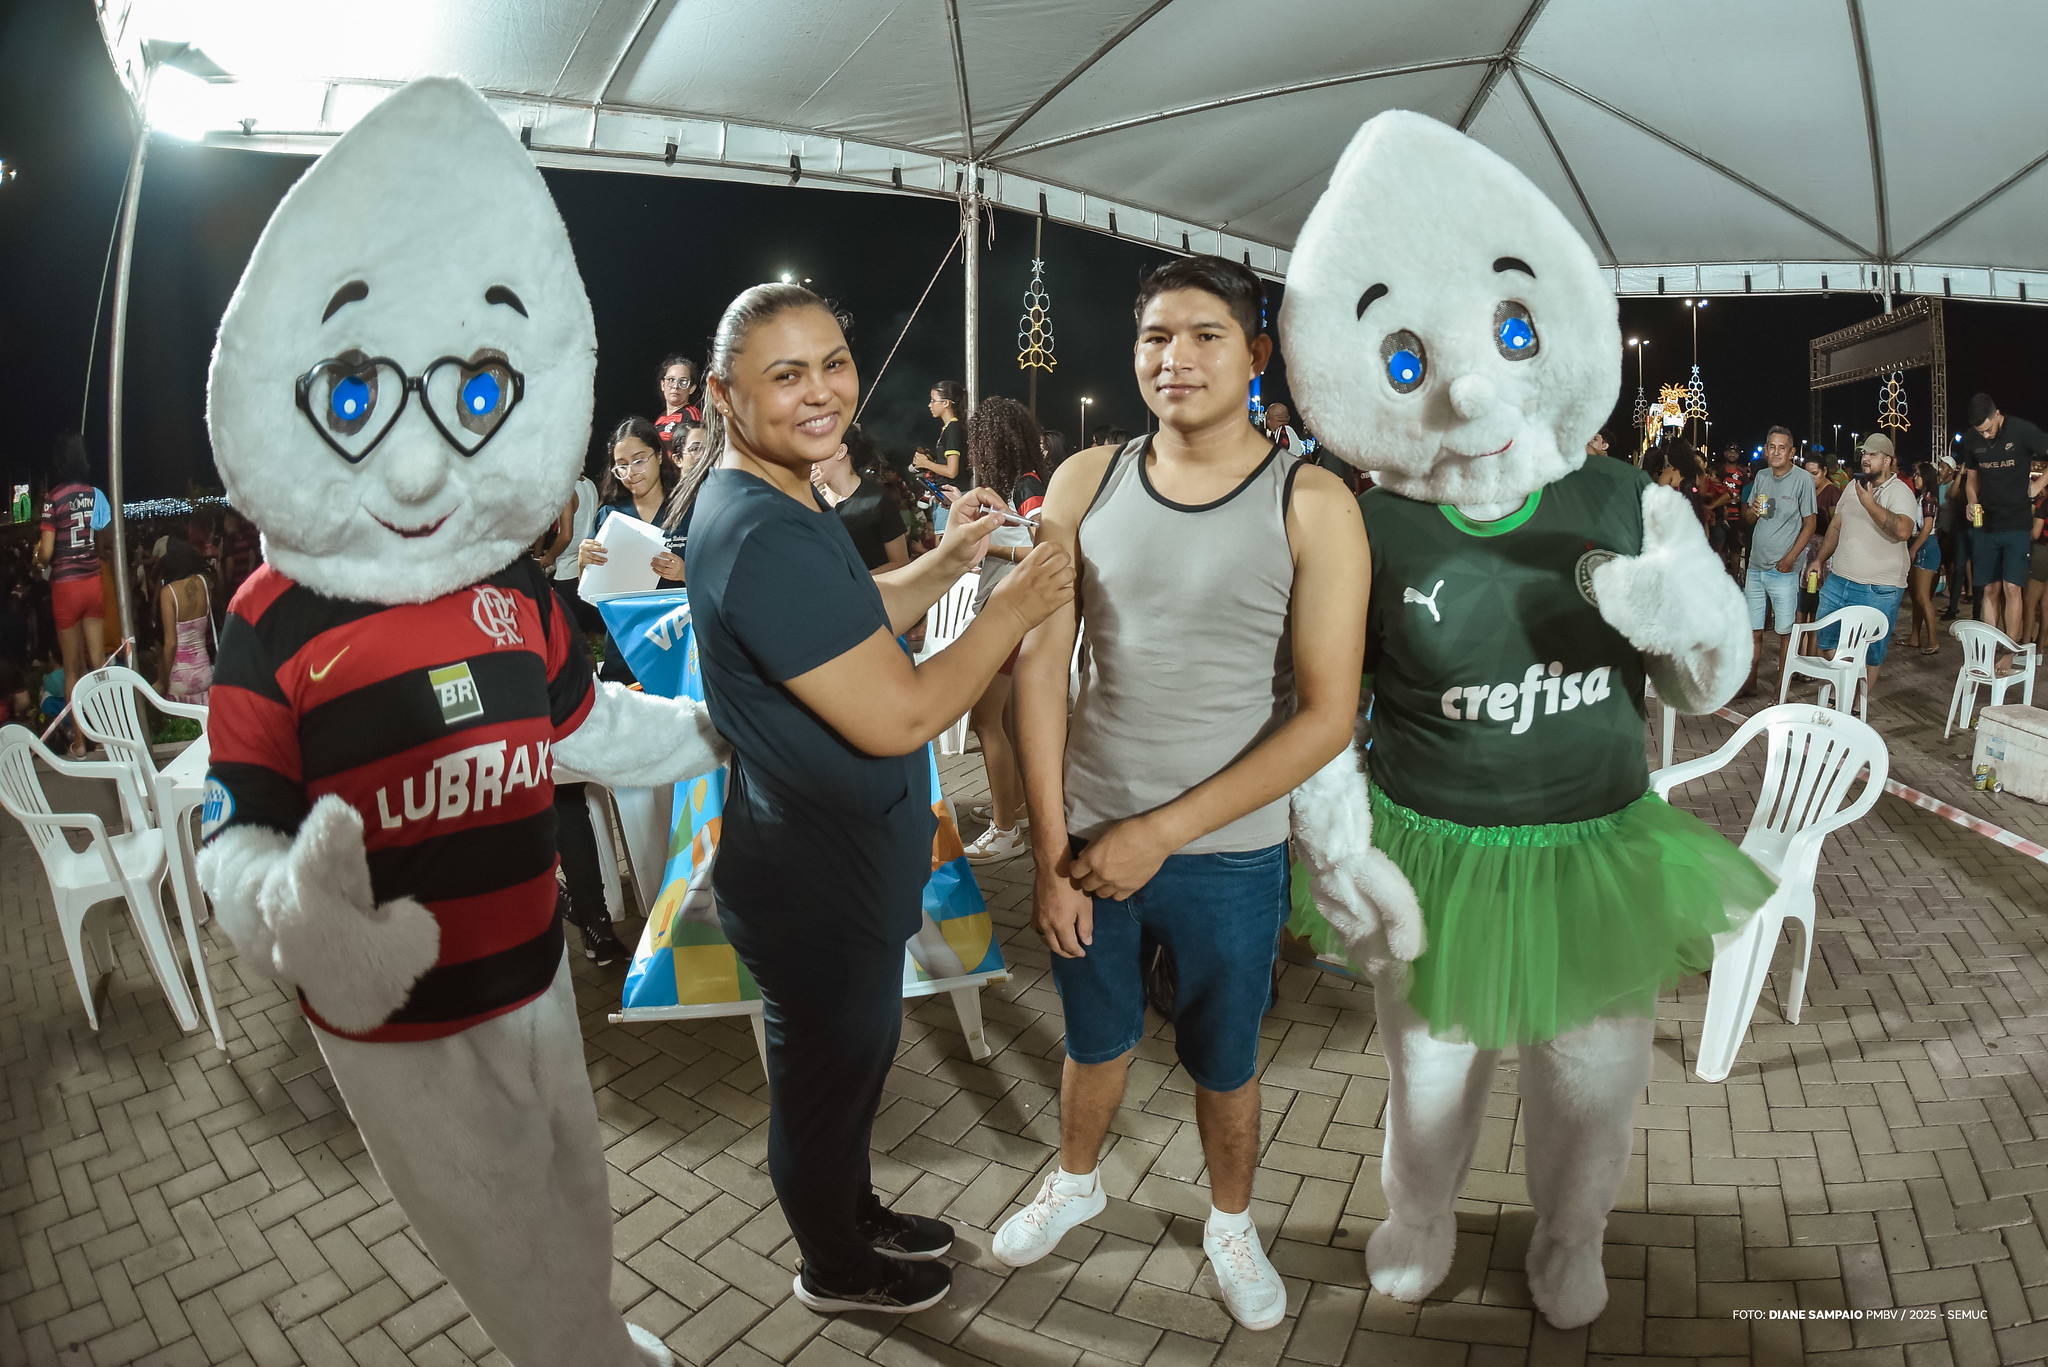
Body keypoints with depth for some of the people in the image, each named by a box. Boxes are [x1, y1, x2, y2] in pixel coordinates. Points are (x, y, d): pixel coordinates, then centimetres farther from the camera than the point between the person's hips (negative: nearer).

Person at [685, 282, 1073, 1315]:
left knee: (858, 1053, 28)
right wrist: (1014, 608, -19)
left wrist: (948, 561, 3)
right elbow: (896, 716, -30)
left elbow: (851, 628, 15)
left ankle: (856, 1211, 53)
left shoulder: (780, 501, 4)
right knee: (825, 1077, 15)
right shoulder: (761, 536, -30)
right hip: (814, 885, -10)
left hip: (841, 861, 10)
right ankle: (836, 1270, 42)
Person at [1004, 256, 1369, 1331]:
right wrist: (1051, 848, -7)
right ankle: (1075, 1181, 53)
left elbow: (1327, 713, -14)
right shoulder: (1087, 483, -4)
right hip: (1084, 839, 2)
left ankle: (1230, 1222, 48)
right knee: (1095, 1038, 24)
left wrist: (1163, 832, -16)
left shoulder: (1311, 506, -12)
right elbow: (1041, 665, -4)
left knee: (1223, 1061, 19)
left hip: (1228, 854, -2)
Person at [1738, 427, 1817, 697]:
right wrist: (1752, 510, -9)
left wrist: (1790, 558, -15)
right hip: (1756, 566, 6)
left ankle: (1781, 690, 9)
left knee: (1785, 631, 1)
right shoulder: (1761, 477, 9)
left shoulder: (1802, 479, -7)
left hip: (1783, 570, -5)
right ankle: (1749, 684, 21)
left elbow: (1809, 524, -7)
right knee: (1753, 629, 11)